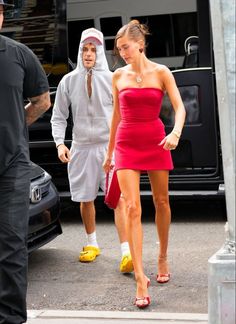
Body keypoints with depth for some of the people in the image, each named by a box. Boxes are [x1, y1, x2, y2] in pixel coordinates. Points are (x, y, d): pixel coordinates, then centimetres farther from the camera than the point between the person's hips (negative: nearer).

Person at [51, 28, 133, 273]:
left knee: (119, 199, -12)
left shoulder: (112, 80, 0)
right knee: (86, 199, 13)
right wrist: (60, 143, -5)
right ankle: (91, 244, 33)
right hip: (81, 148, 3)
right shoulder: (69, 81, 5)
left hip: (110, 146, -3)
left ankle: (126, 252, -15)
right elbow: (58, 116, 9)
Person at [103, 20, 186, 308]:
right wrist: (109, 153, 18)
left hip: (156, 142, 0)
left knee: (161, 202, 9)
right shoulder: (118, 76, 6)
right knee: (132, 208, -11)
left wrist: (176, 132, -27)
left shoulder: (161, 73, -1)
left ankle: (162, 258, 33)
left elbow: (179, 106, -7)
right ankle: (140, 279, -15)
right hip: (126, 144, 1)